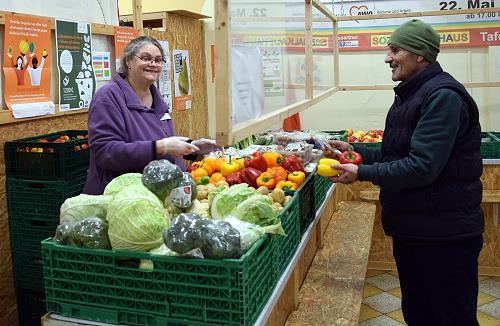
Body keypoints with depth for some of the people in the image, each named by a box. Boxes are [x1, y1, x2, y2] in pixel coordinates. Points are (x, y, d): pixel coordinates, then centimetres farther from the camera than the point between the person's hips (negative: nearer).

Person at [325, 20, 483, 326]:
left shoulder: (443, 96, -20)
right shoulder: (411, 94, 13)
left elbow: (422, 167, -27)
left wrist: (362, 173, -20)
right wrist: (355, 150, 6)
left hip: (444, 235, -10)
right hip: (410, 228, 10)